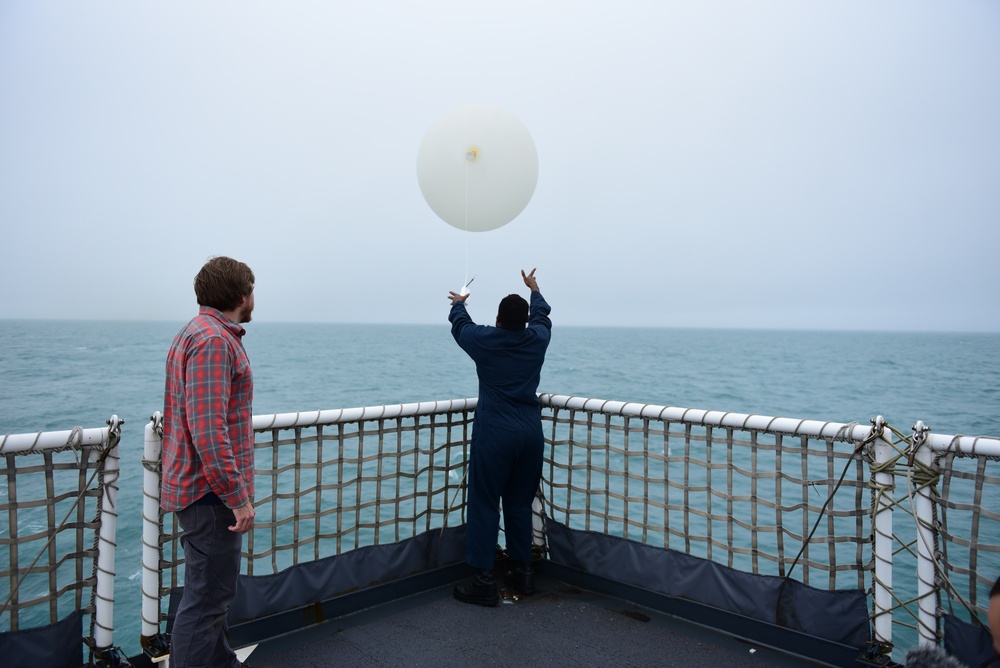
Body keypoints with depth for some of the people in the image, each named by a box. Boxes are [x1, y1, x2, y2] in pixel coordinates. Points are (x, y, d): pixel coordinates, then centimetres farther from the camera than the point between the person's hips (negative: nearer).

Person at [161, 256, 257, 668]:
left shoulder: (202, 332, 14)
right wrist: (238, 496, -23)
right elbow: (208, 430, -28)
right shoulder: (214, 340, -20)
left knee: (215, 589, 22)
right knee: (207, 598, -1)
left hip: (206, 491, 11)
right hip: (212, 494, -11)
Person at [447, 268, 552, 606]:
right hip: (531, 432, 4)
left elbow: (460, 324, 19)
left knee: (484, 505, 0)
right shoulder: (537, 338, 3)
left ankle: (483, 581, 1)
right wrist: (534, 290, 46)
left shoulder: (484, 340, -4)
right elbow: (542, 316, 27)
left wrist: (458, 303, 41)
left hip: (494, 433, -4)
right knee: (520, 504, 15)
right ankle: (523, 572, 24)